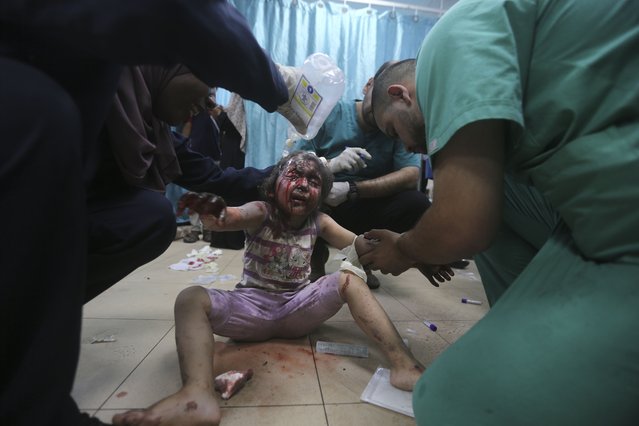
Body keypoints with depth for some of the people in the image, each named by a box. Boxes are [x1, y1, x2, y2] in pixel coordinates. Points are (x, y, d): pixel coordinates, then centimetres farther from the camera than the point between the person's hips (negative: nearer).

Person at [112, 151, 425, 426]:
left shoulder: (318, 222, 3)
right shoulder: (261, 213, -7)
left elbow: (357, 245, -6)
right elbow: (229, 219, -27)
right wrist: (212, 214, -52)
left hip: (298, 309, 2)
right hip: (252, 307, -1)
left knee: (350, 277, -19)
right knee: (191, 298, -25)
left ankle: (404, 366, -28)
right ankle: (198, 395, -49)